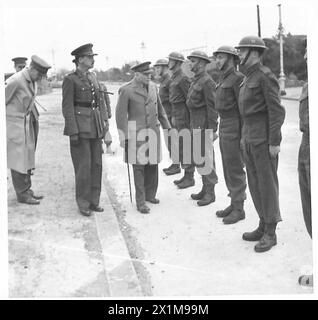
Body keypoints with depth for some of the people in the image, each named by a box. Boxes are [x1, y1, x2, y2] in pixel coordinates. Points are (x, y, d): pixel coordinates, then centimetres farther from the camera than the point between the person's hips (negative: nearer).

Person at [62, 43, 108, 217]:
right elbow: (67, 108, -10)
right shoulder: (70, 80, -7)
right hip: (80, 127, -7)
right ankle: (83, 204, 11)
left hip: (95, 126, 7)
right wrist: (73, 132, -15)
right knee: (83, 166, -2)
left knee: (97, 164, 9)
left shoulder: (93, 77, 13)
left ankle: (94, 200, 21)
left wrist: (104, 122, 10)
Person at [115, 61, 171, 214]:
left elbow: (159, 108, 18)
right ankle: (140, 202, 6)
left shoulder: (152, 86, 8)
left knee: (152, 165, 9)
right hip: (137, 133, -5)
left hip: (153, 131, 5)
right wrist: (123, 137, -9)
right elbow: (121, 114, -8)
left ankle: (150, 194, 26)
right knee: (139, 167, -1)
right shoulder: (126, 90, -9)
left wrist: (167, 126, 17)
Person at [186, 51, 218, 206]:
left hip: (204, 127, -9)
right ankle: (205, 189, 24)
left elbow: (212, 107, -17)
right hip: (196, 125, 9)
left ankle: (210, 193, 6)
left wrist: (213, 130, -19)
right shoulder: (195, 81, 15)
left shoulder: (207, 81, -13)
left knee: (205, 160, -4)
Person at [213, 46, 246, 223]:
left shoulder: (237, 78, -13)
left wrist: (243, 134, -19)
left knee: (235, 169, -3)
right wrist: (219, 129, 17)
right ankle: (234, 203, 27)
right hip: (224, 127, 10)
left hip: (234, 128, -10)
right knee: (228, 169, 15)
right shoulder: (224, 79, 16)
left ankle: (239, 209, 8)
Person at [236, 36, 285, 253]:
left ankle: (270, 233, 8)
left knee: (267, 184, -2)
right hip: (249, 138, 9)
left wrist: (274, 142, -18)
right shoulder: (248, 78, 16)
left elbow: (277, 111, -15)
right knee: (255, 183, 12)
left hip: (264, 139, -9)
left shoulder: (265, 76, -11)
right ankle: (263, 226, 24)